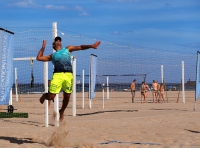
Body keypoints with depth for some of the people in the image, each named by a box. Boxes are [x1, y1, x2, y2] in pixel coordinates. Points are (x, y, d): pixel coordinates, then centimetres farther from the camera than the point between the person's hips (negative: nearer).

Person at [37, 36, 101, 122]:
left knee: (67, 97, 3)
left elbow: (80, 47, 20)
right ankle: (45, 96, 27)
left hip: (68, 75, 1)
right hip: (58, 74, -1)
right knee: (51, 97, -8)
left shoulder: (67, 49, 26)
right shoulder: (52, 55, 24)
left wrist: (91, 46, 10)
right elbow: (39, 58, 23)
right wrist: (43, 47, 27)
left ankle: (62, 111, 28)